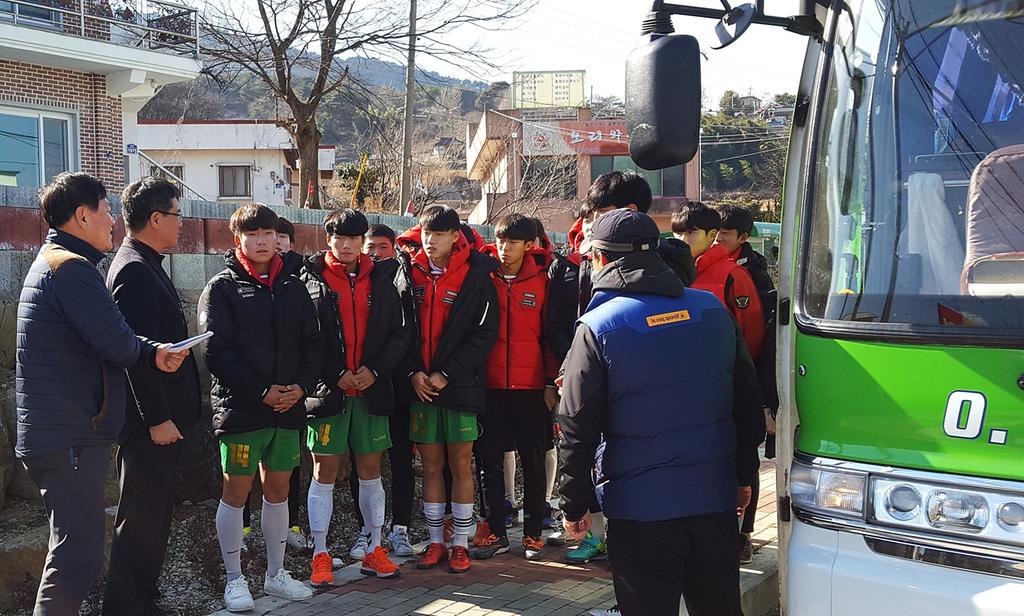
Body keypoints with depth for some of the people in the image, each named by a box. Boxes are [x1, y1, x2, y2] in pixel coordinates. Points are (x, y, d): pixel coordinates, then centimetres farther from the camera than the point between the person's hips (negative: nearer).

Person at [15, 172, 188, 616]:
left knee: (72, 549, 19)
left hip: (58, 433, 11)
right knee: (79, 557, -8)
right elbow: (118, 345, -22)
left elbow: (101, 339, 15)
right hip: (70, 437, -11)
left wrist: (153, 354, -3)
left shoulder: (50, 262, 19)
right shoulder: (72, 268, -15)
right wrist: (148, 351, 1)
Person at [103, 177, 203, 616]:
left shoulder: (145, 266, 15)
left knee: (153, 514, 18)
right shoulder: (134, 270, -17)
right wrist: (157, 418, -22)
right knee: (141, 520, -3)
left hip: (161, 416, 10)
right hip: (151, 420, -10)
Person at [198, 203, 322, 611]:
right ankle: (234, 579, 15)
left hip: (288, 408, 5)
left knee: (278, 489, 12)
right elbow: (217, 350, -12)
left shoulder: (293, 286, 11)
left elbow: (313, 343, 9)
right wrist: (261, 391, -17)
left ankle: (275, 574, 24)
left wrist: (302, 386, -8)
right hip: (240, 408, -4)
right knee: (236, 491, 3)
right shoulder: (222, 288, -3)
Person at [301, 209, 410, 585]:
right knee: (325, 472, 2)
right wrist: (336, 375, -12)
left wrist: (374, 370, -8)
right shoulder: (311, 279, 0)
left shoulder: (381, 280, 8)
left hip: (372, 389, 3)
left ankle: (373, 549, 21)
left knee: (371, 471, 10)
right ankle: (320, 555, 12)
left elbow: (400, 334, 6)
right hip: (327, 391, -3)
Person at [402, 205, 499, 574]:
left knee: (461, 464, 5)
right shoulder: (411, 273, 6)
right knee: (431, 465, 9)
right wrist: (413, 372, -6)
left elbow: (485, 332, -8)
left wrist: (447, 374, -12)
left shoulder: (476, 275, -4)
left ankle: (460, 544, 16)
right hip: (420, 386, 3)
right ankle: (436, 542, 19)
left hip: (460, 386, -3)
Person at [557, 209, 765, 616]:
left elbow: (578, 427, -10)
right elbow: (748, 402, 9)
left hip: (641, 507, -4)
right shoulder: (713, 310, 3)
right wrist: (744, 475, 20)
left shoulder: (597, 327, -11)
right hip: (716, 497, 5)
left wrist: (574, 506, 0)